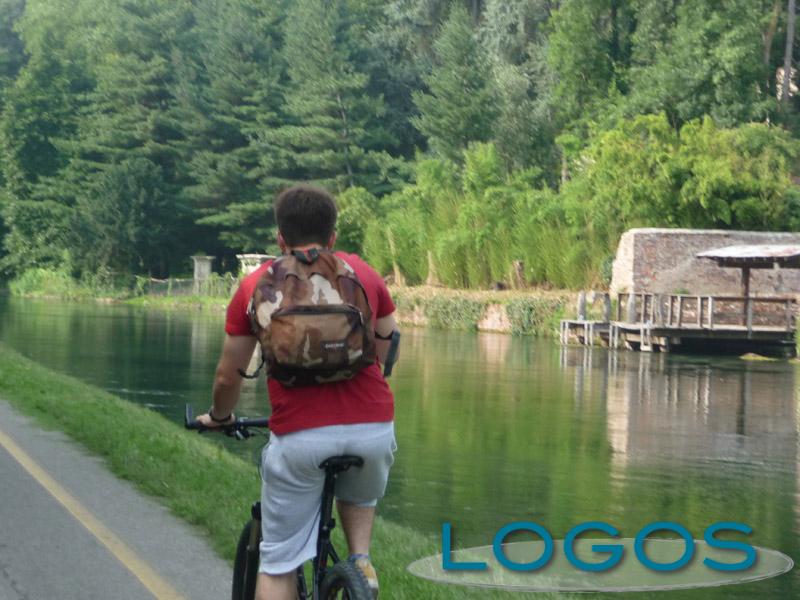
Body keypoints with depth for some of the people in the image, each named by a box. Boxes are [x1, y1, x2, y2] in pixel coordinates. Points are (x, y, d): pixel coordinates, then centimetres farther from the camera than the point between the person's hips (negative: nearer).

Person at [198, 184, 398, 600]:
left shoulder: (256, 285, 10)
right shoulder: (362, 273, 13)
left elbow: (228, 376, 13)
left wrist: (219, 418, 34)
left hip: (298, 436, -2)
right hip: (372, 427, 2)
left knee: (278, 563, 11)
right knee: (361, 497, 35)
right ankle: (361, 560, 11)